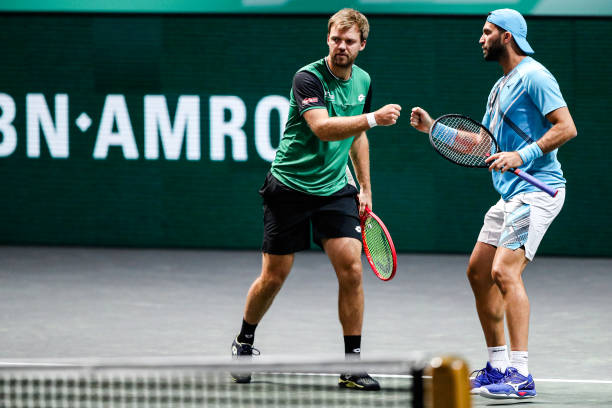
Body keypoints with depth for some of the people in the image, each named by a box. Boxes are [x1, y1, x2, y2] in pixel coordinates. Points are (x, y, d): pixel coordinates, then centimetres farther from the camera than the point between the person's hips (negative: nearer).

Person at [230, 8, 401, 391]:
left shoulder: (363, 81, 6)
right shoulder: (308, 78, -15)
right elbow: (322, 128, -30)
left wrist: (366, 187, 19)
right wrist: (374, 118, -40)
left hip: (335, 189, 4)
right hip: (290, 187, -4)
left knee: (351, 267, -11)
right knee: (274, 276, 2)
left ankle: (352, 363, -5)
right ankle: (245, 343, 29)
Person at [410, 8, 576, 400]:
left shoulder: (534, 76, -10)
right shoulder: (501, 86, 21)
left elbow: (566, 127, -18)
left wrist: (522, 155, -24)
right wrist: (435, 127, 19)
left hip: (537, 189, -11)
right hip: (511, 194, 11)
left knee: (505, 271, -21)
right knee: (478, 272, 12)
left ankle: (521, 375, -24)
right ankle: (498, 367, 19)